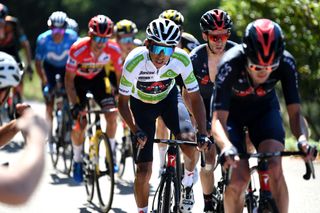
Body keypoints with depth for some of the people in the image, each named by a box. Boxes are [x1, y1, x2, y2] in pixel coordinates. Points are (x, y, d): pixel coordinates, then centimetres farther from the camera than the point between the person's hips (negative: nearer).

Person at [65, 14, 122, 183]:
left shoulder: (113, 50, -28)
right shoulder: (78, 49, -35)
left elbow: (120, 75, -12)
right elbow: (69, 79, -23)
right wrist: (74, 105, -28)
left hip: (98, 78, 2)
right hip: (79, 79, -2)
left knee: (112, 115, -17)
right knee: (79, 125, -10)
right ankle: (77, 161, 14)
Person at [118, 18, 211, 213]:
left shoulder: (182, 60, -30)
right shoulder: (134, 62, -35)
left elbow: (195, 98, -20)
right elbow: (123, 103, -24)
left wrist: (203, 134, -31)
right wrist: (137, 131, -37)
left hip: (169, 98, 1)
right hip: (141, 103, -1)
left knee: (190, 141, -26)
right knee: (144, 170, -8)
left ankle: (188, 181, 6)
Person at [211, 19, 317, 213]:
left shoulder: (286, 63, -30)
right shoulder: (230, 64, -37)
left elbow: (295, 112, -28)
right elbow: (218, 119, -39)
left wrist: (303, 138, -49)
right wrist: (227, 147, -59)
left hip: (264, 110, 2)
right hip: (231, 111, -2)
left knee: (274, 168, -23)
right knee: (239, 177, -19)